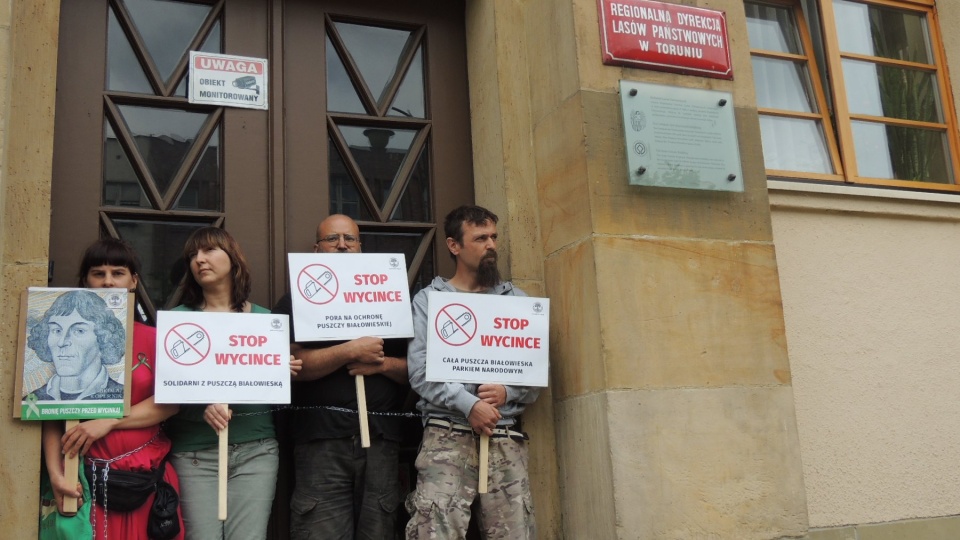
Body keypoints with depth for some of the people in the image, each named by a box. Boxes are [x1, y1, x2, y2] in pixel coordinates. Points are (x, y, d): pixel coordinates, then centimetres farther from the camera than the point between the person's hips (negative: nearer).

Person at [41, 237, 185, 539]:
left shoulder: (153, 338, 6)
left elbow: (169, 403, -4)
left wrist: (109, 422, -14)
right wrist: (56, 474, -13)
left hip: (147, 476, 1)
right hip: (86, 477, -1)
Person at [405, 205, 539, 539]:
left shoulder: (516, 301, 17)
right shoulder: (429, 300, 9)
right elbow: (420, 371, -4)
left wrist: (508, 392, -9)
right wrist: (469, 404, -15)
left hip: (505, 437, 3)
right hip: (448, 434, -2)